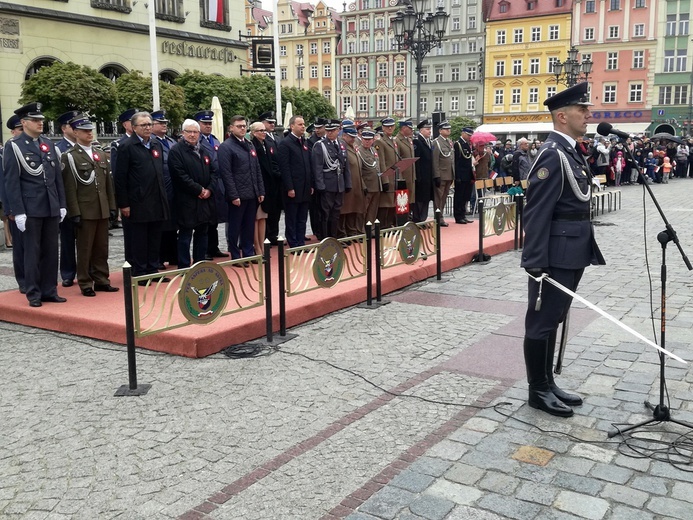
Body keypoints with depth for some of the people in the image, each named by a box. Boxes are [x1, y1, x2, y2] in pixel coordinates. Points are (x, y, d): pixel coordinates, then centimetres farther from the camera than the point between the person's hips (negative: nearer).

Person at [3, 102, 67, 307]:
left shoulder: (48, 144, 11)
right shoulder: (14, 146, -5)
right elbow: (11, 181, -8)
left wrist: (62, 204, 9)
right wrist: (18, 212, -12)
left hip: (52, 208, 5)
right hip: (30, 209, -5)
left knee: (51, 251, 9)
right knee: (32, 252, 2)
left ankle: (49, 290, 18)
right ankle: (34, 294, 12)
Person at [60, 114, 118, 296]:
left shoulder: (101, 154, 15)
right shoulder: (69, 157, -4)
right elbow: (69, 188, -9)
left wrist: (112, 206, 10)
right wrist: (74, 213, -13)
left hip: (103, 210, 6)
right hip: (85, 211, -5)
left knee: (102, 247, 11)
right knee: (85, 249, 2)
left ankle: (101, 280, 20)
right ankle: (85, 284, 10)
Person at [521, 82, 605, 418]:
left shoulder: (570, 151, 13)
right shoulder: (552, 155, -17)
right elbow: (536, 213, -21)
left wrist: (585, 252, 17)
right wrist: (535, 263, -23)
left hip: (570, 254, 10)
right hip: (555, 257, -10)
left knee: (553, 321, 16)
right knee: (542, 322, 2)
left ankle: (548, 384, 28)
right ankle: (538, 391, 13)